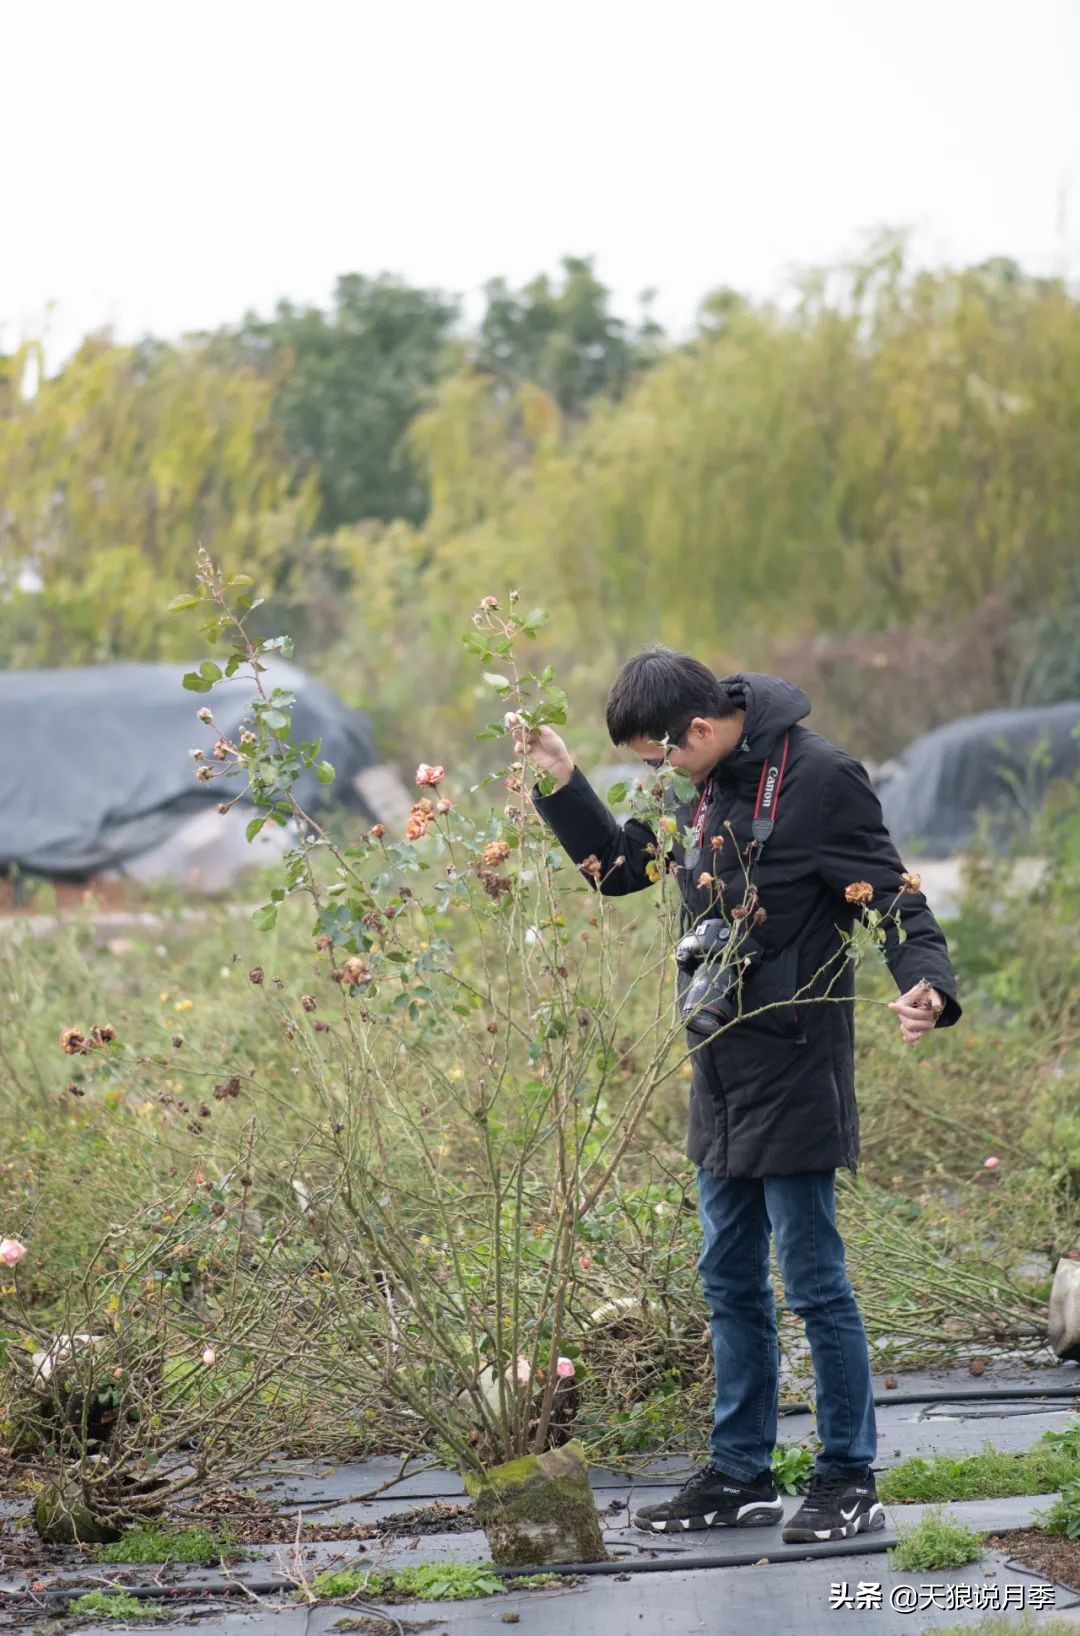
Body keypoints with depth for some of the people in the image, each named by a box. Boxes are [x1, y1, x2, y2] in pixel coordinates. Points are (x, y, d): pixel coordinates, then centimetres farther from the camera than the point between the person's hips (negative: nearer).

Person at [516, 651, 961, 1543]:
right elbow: (620, 865, 23)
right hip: (722, 1075, 8)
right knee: (731, 1283, 13)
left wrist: (927, 986, -33)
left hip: (794, 1076, -8)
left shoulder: (819, 777, -15)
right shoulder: (701, 787, 9)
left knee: (815, 1280, -2)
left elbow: (895, 897, -15)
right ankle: (740, 1475, 23)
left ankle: (850, 1479, 7)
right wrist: (563, 782, 9)